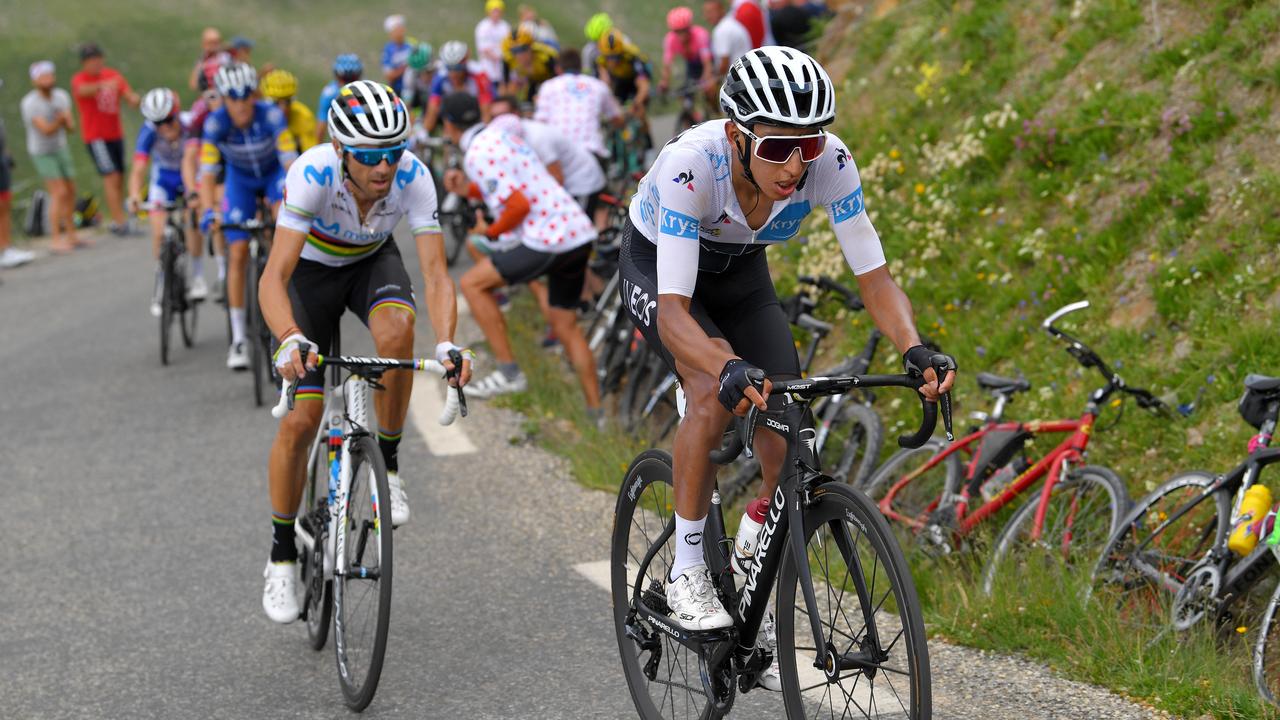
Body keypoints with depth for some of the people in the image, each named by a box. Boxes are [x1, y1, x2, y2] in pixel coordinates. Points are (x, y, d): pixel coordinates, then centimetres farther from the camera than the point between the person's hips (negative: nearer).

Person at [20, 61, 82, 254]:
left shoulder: (61, 96, -5)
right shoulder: (30, 103, -23)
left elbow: (71, 127, -8)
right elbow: (46, 130, -27)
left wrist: (67, 121, -28)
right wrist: (60, 119, -34)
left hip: (61, 149, 7)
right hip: (42, 153, -7)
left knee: (71, 192, 10)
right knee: (59, 193, -15)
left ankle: (71, 236, 22)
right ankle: (56, 240, -12)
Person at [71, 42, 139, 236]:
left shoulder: (113, 76, 7)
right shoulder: (79, 79, -9)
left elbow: (129, 95, -2)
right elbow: (83, 90, -33)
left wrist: (135, 99, -28)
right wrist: (102, 85, -54)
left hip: (116, 134, 6)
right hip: (96, 136, -6)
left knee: (120, 178, 9)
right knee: (111, 176, -15)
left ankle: (117, 222, 19)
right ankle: (119, 222, -17)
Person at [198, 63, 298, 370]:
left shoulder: (271, 115, -31)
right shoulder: (216, 123, -28)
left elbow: (291, 162, -35)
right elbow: (207, 173, -30)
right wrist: (208, 211, -45)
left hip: (274, 172, -1)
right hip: (240, 178, 1)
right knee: (238, 255, -7)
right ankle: (238, 340, -1)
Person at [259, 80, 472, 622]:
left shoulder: (413, 177, -31)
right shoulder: (312, 173, -37)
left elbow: (435, 273, -33)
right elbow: (274, 276, -41)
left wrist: (447, 343, -51)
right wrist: (291, 341, -59)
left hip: (372, 262, 1)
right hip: (311, 269, -1)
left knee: (396, 330, -35)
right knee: (300, 420, -8)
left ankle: (388, 466, -13)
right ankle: (282, 556, 11)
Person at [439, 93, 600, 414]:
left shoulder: (478, 155, -12)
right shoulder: (499, 135, 17)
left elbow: (520, 206, -19)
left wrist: (491, 231, -3)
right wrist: (468, 188, 16)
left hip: (548, 240, -9)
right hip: (579, 235, 9)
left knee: (473, 283, -1)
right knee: (566, 327, 18)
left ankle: (509, 371, -2)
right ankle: (595, 412, 21)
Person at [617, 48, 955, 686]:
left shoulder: (829, 162, -31)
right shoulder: (691, 164, -41)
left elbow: (874, 277, -25)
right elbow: (673, 311, -43)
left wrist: (915, 351, -43)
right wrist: (733, 368, -62)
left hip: (739, 272, 4)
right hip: (657, 267, -4)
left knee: (791, 431, -11)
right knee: (715, 391, -31)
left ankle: (747, 565, 15)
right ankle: (687, 571, -13)